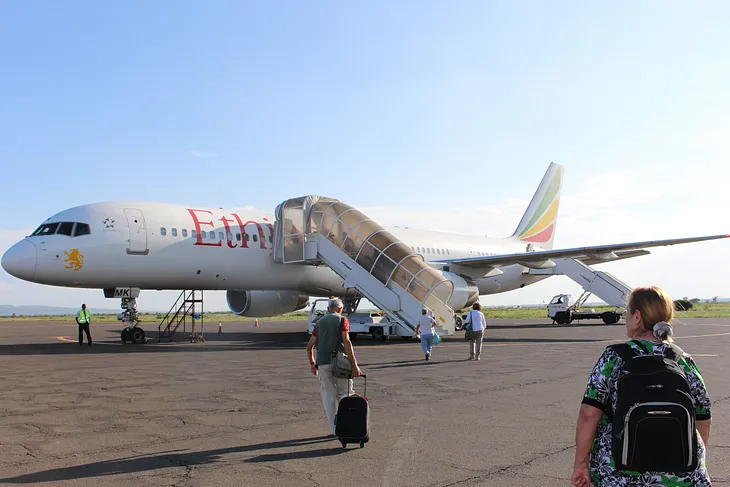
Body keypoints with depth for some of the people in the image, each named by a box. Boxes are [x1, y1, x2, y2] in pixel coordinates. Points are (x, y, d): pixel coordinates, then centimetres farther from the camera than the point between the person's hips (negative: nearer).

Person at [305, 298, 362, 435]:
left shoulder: (319, 322, 13)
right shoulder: (342, 320, 0)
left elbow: (309, 346, 14)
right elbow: (346, 342, -14)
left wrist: (312, 363, 28)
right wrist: (354, 365, -17)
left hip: (323, 362, 3)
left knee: (328, 396, 9)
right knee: (344, 393, 10)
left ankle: (335, 430, 8)